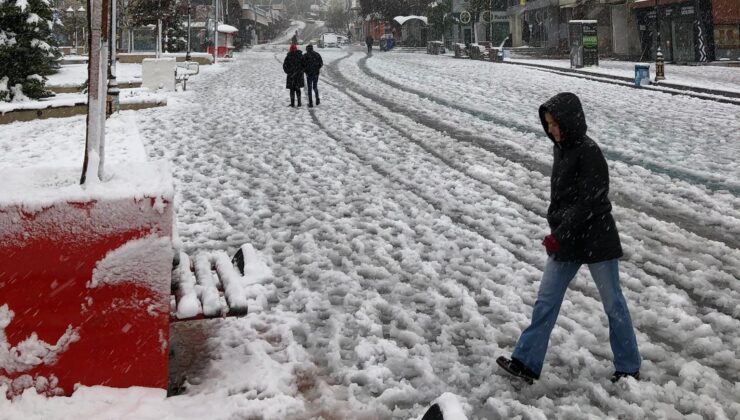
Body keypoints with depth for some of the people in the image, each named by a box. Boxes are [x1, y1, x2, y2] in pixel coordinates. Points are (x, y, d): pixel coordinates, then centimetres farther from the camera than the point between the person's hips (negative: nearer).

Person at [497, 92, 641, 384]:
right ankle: (526, 363, 11)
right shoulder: (561, 148, 7)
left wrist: (559, 235, -22)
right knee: (546, 300, 6)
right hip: (565, 240, 8)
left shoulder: (589, 153, -19)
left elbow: (589, 203, -23)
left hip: (596, 239, -8)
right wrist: (556, 231, 9)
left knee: (613, 304, 7)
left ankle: (629, 369, 21)